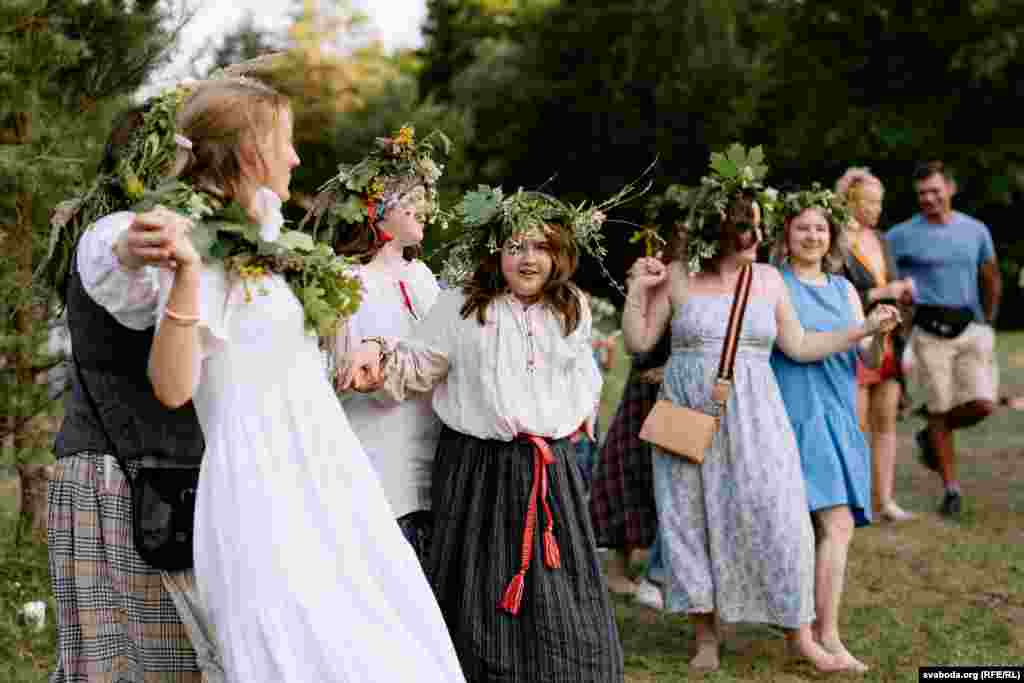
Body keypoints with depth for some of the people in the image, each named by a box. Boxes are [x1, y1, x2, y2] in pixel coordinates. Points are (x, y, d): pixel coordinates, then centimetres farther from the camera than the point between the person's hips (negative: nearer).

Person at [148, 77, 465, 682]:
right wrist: (185, 273, -29)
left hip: (329, 475, 8)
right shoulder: (202, 247, -11)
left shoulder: (275, 241, 15)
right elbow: (173, 387, -21)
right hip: (263, 487, -8)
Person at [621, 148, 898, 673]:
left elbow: (799, 346, 10)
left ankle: (799, 632, 9)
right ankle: (706, 634, 19)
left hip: (751, 417, 1)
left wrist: (863, 329, 5)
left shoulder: (767, 279, 5)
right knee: (693, 519, 4)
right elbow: (638, 342, 3)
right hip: (687, 414, -1)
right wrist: (637, 289, -6)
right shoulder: (677, 277, 0)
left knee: (774, 516, -5)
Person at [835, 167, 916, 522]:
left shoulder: (880, 240, 14)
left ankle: (884, 499, 12)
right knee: (857, 427, -3)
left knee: (886, 423, 7)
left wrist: (905, 292, 1)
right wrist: (880, 294, -16)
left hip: (888, 342, 7)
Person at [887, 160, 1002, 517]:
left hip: (971, 328, 3)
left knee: (982, 403, -9)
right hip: (931, 331, -3)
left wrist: (987, 323, 18)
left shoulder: (976, 230, 9)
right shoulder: (903, 235, -1)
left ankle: (931, 436, 21)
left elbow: (991, 280, 21)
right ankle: (951, 488, 11)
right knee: (941, 408, 0)